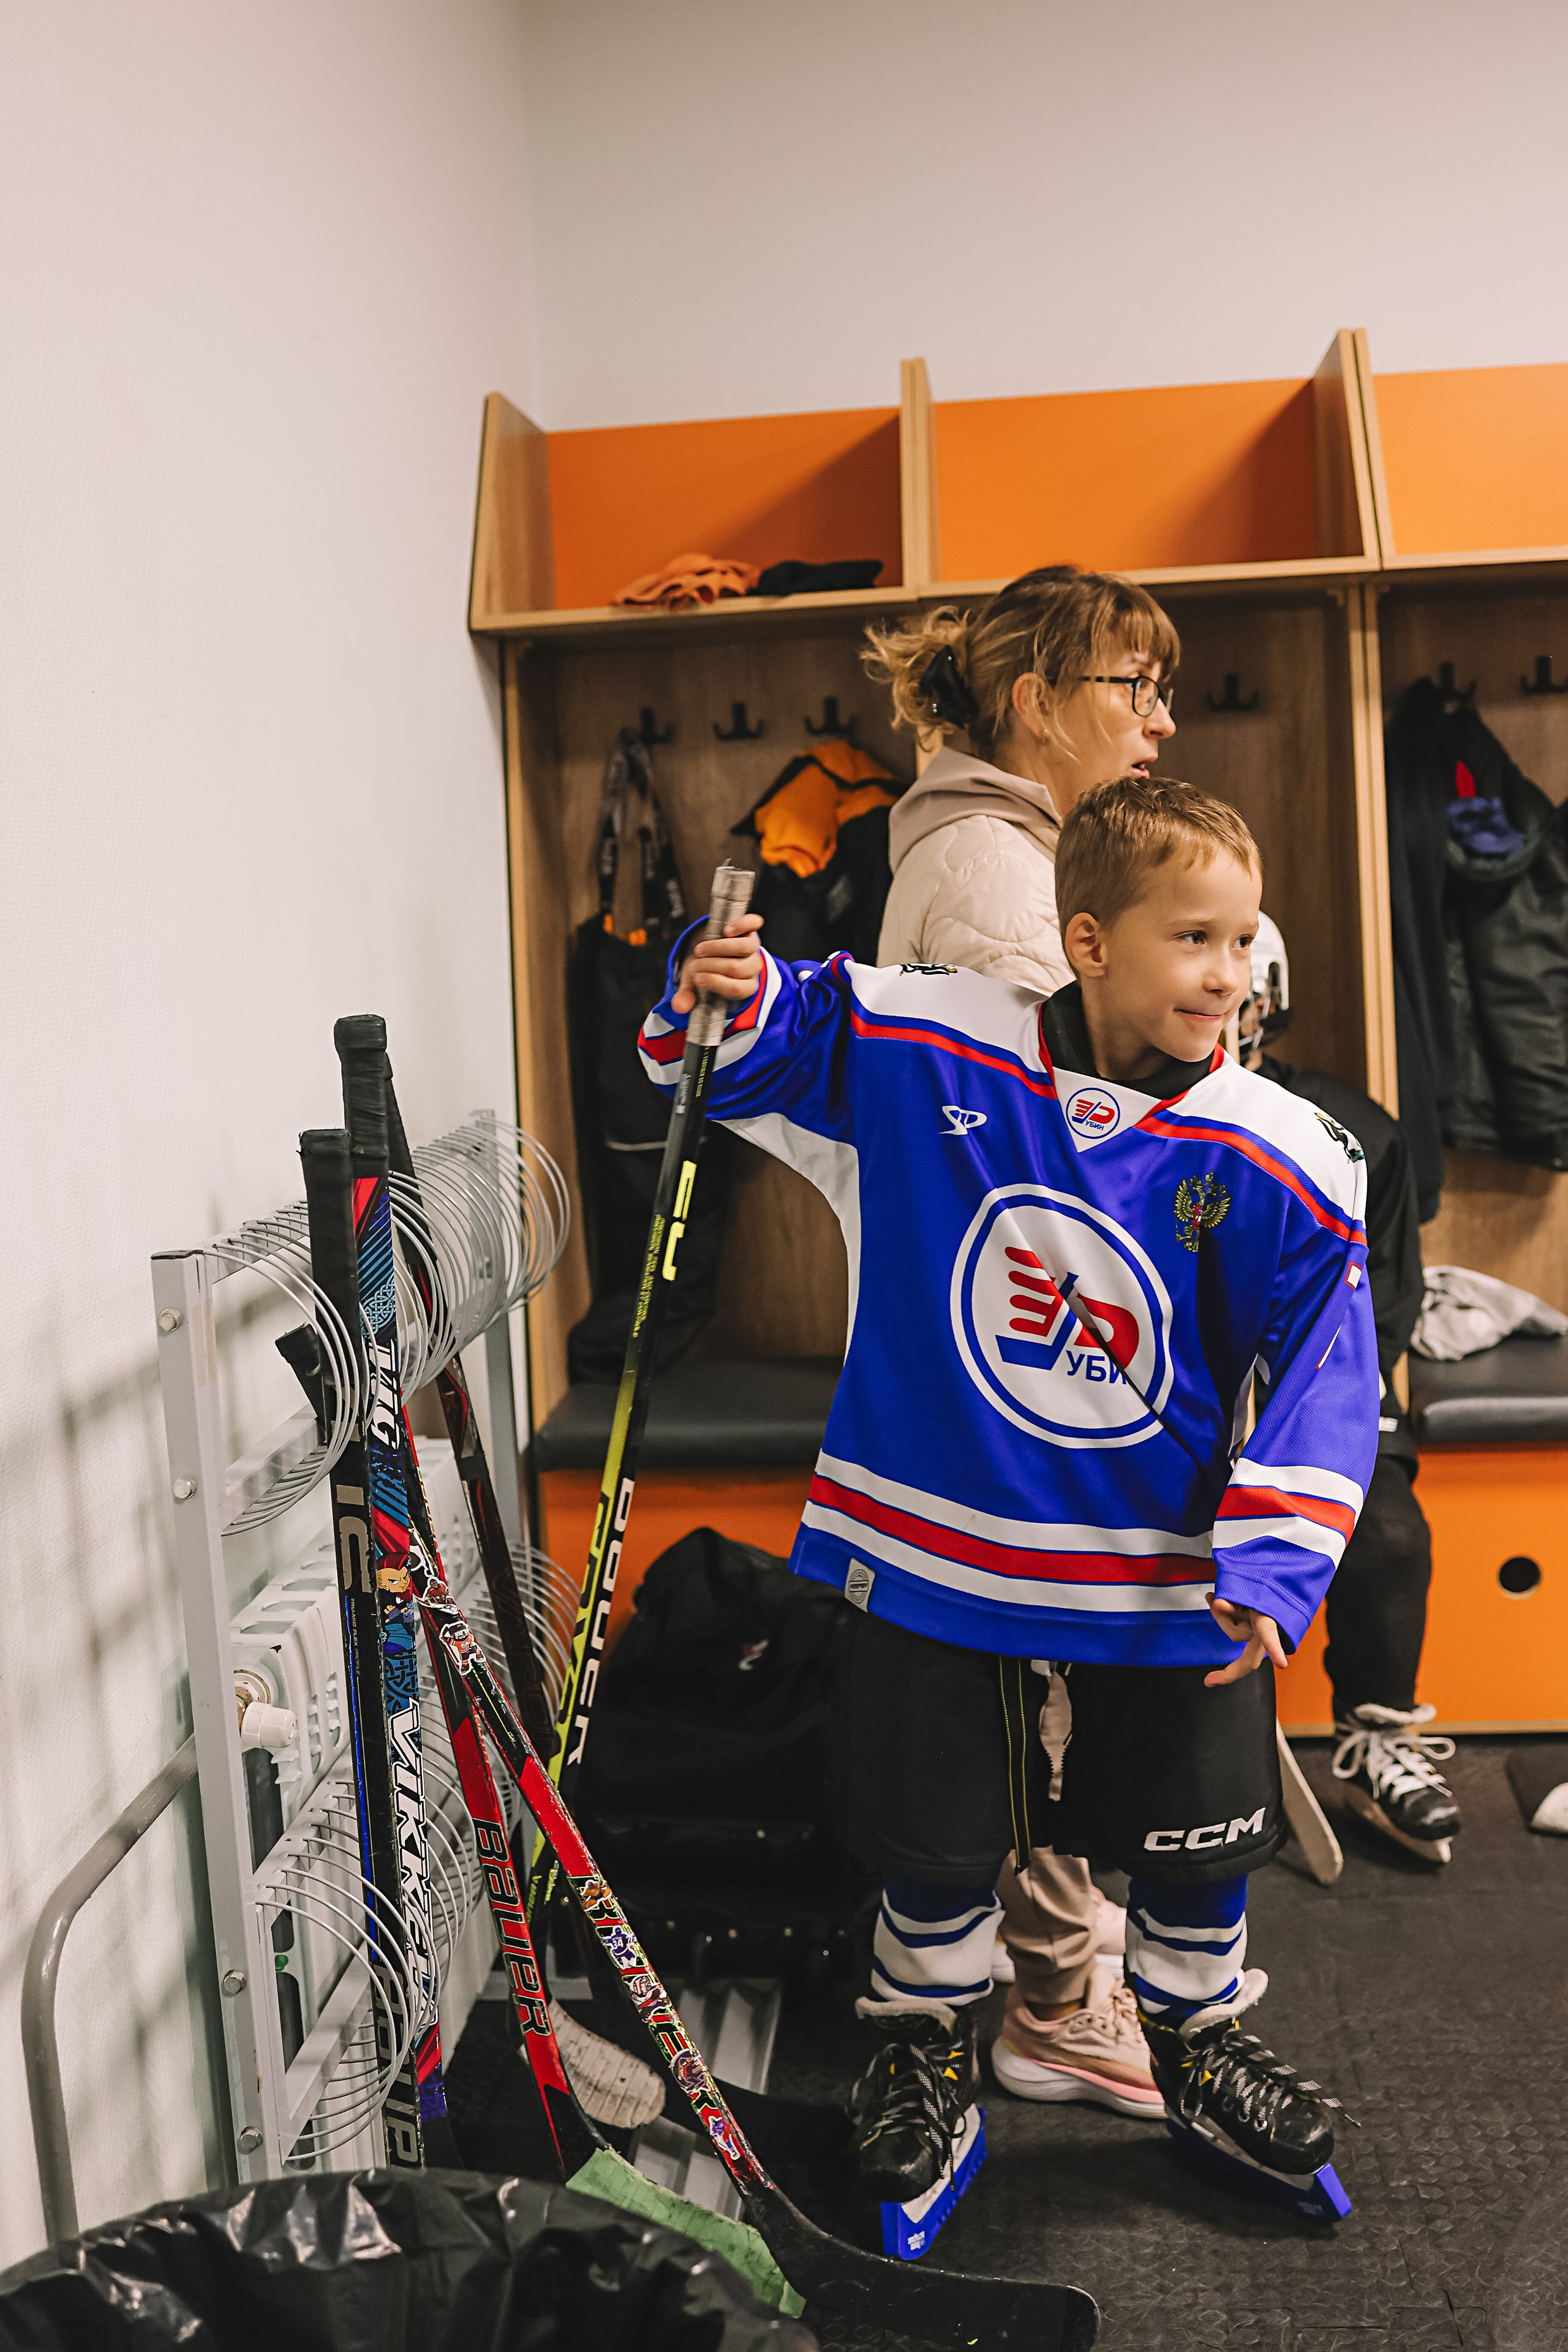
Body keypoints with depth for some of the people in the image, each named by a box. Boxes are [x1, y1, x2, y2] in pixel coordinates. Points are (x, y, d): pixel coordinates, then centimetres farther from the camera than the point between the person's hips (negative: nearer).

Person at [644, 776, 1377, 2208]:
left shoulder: (1280, 1162, -12)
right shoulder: (922, 1054, -12)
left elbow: (1322, 1378, -8)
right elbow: (770, 1044, 2)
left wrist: (1273, 1573, -16)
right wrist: (723, 999, -22)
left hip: (1168, 1579, 1)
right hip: (938, 1546, 0)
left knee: (1201, 1839, 18)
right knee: (935, 1832, 17)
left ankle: (1197, 2040, 47)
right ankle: (929, 2041, 45)